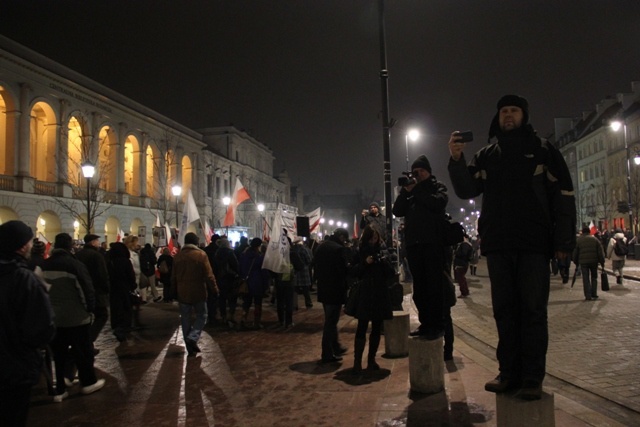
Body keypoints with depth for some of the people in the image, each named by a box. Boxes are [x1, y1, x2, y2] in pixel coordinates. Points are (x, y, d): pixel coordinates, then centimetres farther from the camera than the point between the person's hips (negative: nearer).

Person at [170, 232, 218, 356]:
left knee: (185, 319, 10)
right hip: (198, 292, -4)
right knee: (201, 316, 10)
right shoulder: (201, 254, -10)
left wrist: (174, 290, 19)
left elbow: (173, 276, 10)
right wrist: (214, 289, -3)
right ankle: (192, 338, -12)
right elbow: (209, 275, -12)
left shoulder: (178, 256, 3)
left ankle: (190, 348, 12)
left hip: (183, 293, 4)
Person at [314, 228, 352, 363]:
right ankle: (327, 355, 6)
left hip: (323, 290, 8)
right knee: (331, 322, 0)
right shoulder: (339, 249, -19)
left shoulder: (321, 247, 7)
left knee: (330, 320, 20)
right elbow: (345, 269, -20)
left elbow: (315, 267, 13)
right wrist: (349, 266, -1)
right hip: (335, 290, -8)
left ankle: (336, 347, 34)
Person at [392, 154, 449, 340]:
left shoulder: (437, 186, 8)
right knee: (419, 286, 7)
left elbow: (439, 203, -14)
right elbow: (397, 211, 7)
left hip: (433, 242, -5)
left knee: (434, 285, -4)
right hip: (413, 243, 5)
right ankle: (425, 323, 14)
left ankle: (437, 325, 0)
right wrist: (405, 191, -4)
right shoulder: (410, 190, 19)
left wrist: (416, 190, -8)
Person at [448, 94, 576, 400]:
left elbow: (563, 196, 0)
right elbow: (466, 191, 4)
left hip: (534, 243, -3)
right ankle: (509, 372, 14)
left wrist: (564, 242, -8)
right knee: (504, 310, 6)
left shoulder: (543, 150, 5)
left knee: (533, 310, -1)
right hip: (497, 245, 3)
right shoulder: (486, 155, 13)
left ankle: (532, 378, 4)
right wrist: (456, 160, -13)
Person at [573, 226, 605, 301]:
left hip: (583, 262, -1)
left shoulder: (578, 240, 4)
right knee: (594, 278, 16)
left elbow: (575, 252, 6)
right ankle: (594, 294, 15)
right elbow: (600, 251, 3)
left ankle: (588, 296, -3)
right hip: (594, 261, 1)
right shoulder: (595, 239, 6)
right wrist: (602, 261, 6)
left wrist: (576, 262, 15)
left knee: (586, 279, 1)